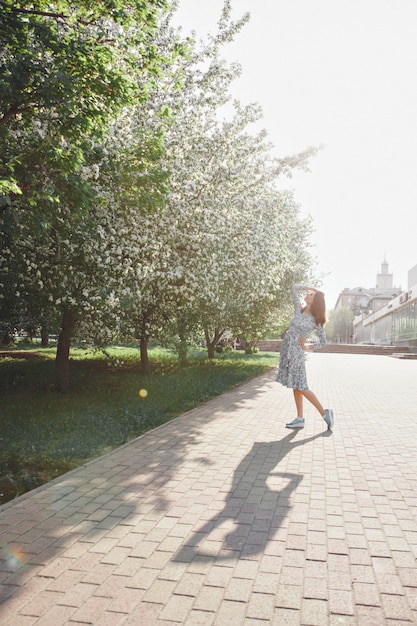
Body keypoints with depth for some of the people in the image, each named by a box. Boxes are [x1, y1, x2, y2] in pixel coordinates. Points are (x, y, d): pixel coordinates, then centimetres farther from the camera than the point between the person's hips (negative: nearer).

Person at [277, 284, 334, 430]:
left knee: (300, 387, -4)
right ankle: (300, 419, 14)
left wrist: (306, 346, -5)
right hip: (287, 349, 7)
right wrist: (310, 287, 7)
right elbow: (295, 288, 10)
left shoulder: (315, 320, -7)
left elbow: (323, 342, 0)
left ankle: (325, 414, 7)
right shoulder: (299, 310, 7)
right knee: (295, 386, 9)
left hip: (296, 352, -7)